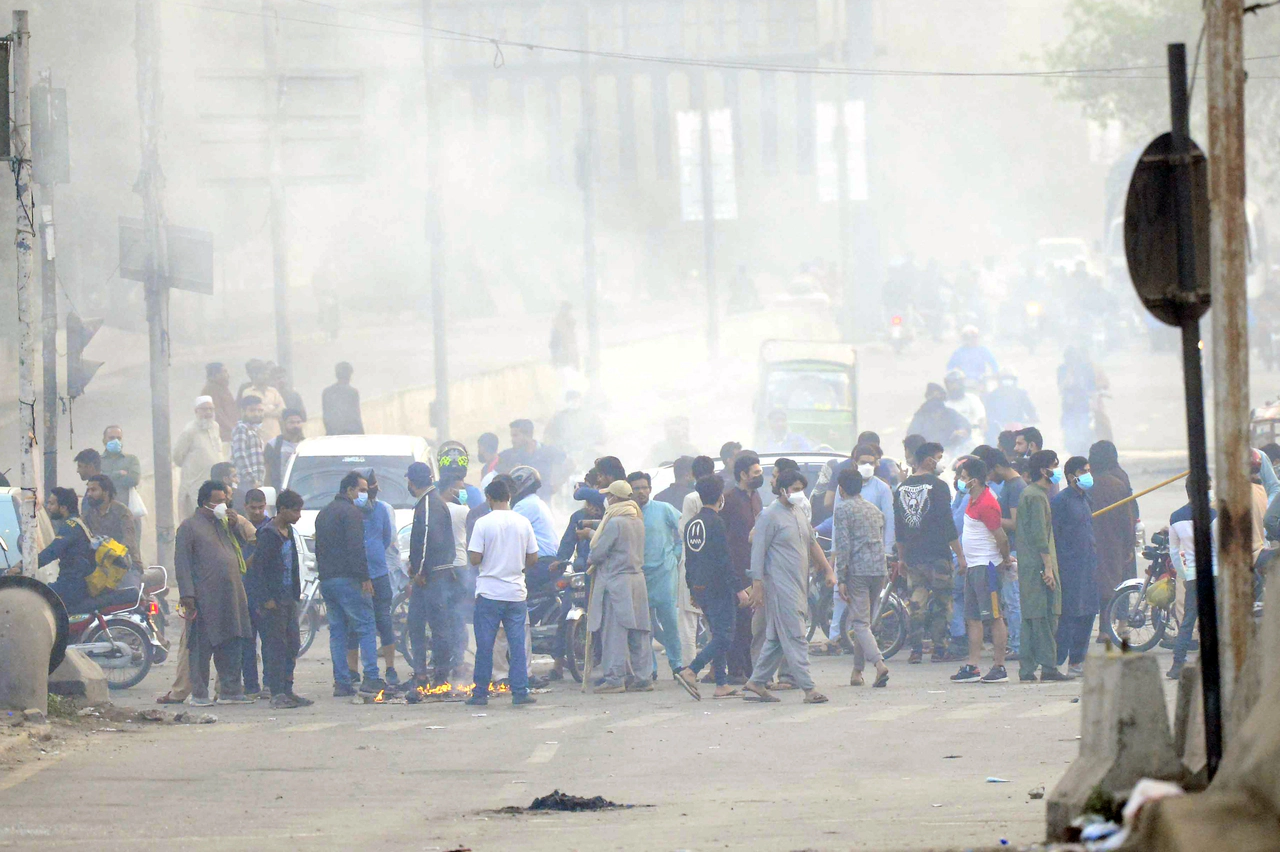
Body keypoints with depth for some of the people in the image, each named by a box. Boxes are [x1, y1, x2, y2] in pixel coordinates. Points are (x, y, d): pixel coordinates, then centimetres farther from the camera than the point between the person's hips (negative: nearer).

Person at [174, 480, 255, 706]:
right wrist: (187, 596, -15)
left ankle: (231, 691, 15)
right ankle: (199, 693, 2)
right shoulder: (190, 526, -2)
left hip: (231, 597, 7)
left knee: (232, 646, 8)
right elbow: (182, 563, -8)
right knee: (202, 648, -3)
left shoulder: (224, 524, 20)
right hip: (206, 599, -7)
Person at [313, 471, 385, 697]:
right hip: (348, 580, -8)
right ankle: (371, 679, -14)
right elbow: (356, 548, -17)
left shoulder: (324, 514, 21)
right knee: (366, 627, -6)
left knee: (337, 631, 9)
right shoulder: (351, 512, -8)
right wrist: (365, 577, -17)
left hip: (326, 581, 8)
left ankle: (341, 682, 5)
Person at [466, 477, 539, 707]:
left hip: (489, 593, -2)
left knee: (484, 645, 4)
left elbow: (475, 558, -11)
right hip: (516, 593, 3)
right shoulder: (523, 523, 2)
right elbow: (533, 559, 6)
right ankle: (520, 693, 1)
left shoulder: (483, 523, -8)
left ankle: (480, 694, 7)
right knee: (517, 645, 5)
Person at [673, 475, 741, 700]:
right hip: (718, 589, -8)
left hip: (700, 589, 8)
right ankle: (690, 672, -20)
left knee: (719, 635, 15)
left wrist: (692, 590, 25)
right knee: (723, 637, -7)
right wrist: (738, 589, -14)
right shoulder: (716, 523, -14)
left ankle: (722, 684, 12)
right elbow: (724, 561, -17)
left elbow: (688, 561, 17)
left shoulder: (691, 524, 11)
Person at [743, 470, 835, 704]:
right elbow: (758, 552, -12)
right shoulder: (770, 516, -9)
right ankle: (808, 688, -13)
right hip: (780, 586, -9)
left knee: (776, 638, 11)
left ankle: (757, 682, 18)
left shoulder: (799, 515, 17)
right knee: (795, 636, -10)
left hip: (799, 586, 9)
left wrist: (827, 570, 22)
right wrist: (757, 586, -16)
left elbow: (812, 544, 27)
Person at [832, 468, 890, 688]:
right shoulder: (875, 510, 17)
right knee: (864, 620, 16)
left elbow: (843, 546, -10)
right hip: (879, 569, 7)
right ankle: (857, 671, 18)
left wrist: (841, 579, -9)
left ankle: (879, 663, -27)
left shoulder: (844, 509, -4)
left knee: (860, 623, -7)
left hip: (857, 571, -7)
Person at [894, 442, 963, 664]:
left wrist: (901, 557, 23)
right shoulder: (937, 486, -9)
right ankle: (939, 650, -1)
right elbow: (948, 524, -12)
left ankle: (916, 649, 3)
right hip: (937, 554, -5)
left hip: (912, 555, 5)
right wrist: (959, 554, -8)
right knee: (942, 603, 1)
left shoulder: (902, 488, 10)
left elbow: (898, 528, 15)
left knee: (917, 603, 9)